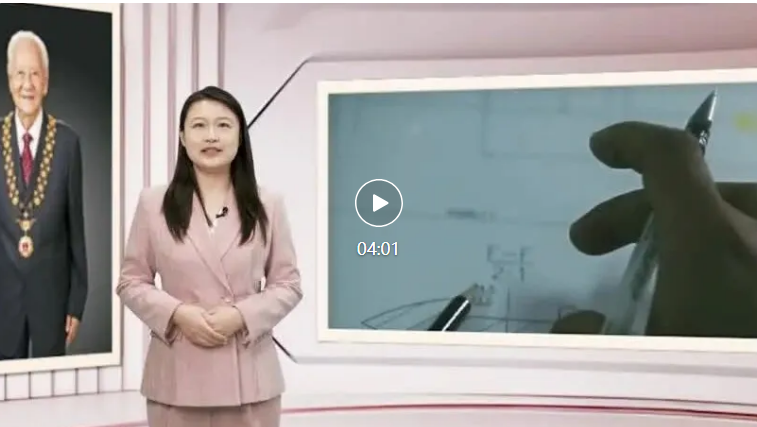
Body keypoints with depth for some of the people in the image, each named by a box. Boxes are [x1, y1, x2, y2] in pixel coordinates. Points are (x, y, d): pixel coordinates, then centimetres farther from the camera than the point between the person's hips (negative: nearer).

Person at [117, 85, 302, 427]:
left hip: (249, 376, 1)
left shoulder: (267, 206, 2)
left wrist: (241, 315, -14)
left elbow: (288, 284, 3)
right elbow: (131, 281, 4)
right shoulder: (153, 204, 1)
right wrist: (177, 313, -13)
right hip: (178, 377, 0)